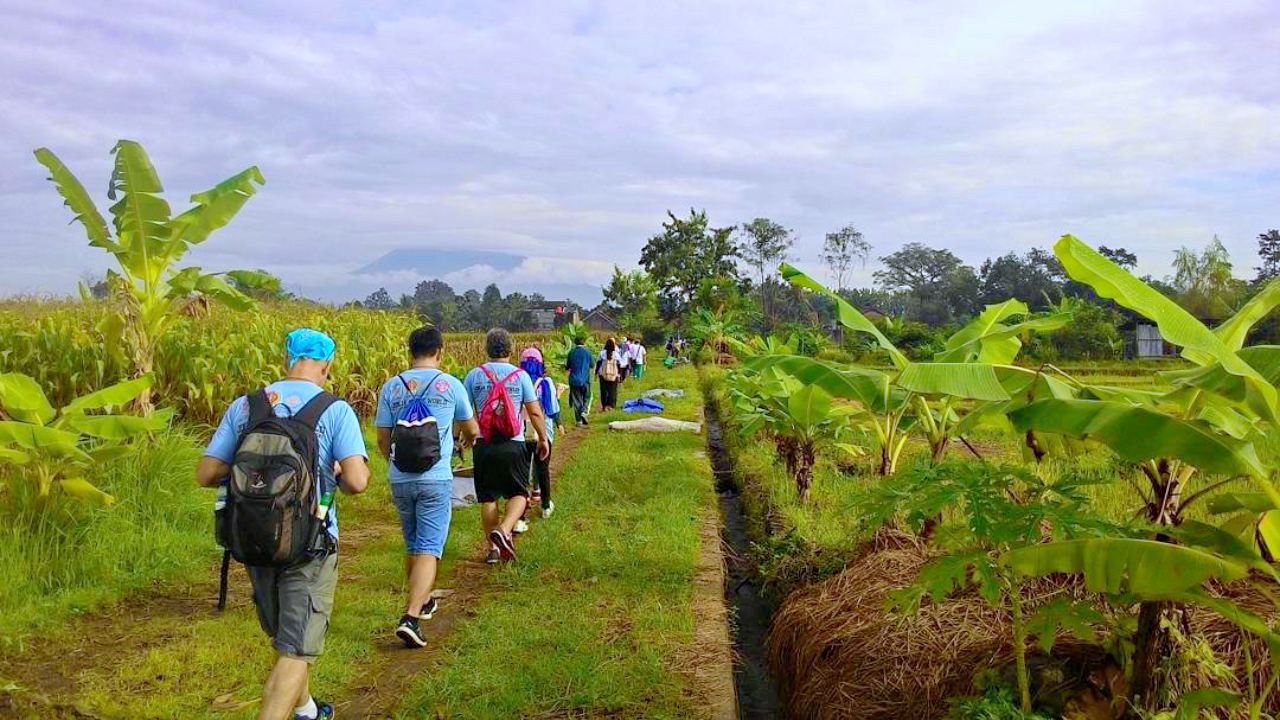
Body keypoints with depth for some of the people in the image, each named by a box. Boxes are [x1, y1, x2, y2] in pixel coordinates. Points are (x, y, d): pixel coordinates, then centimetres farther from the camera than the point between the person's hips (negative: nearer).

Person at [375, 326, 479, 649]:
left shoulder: (391, 387, 3)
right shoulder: (450, 385, -2)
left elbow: (382, 440, 7)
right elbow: (472, 431, 11)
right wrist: (464, 444, 35)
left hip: (400, 480, 3)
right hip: (436, 480, -3)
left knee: (412, 546, 20)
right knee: (428, 550, -3)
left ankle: (422, 601, 38)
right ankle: (411, 617, -15)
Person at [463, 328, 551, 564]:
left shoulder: (474, 376, 2)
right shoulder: (520, 375, -1)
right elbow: (535, 412, -1)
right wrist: (543, 438, 11)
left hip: (483, 445, 2)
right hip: (513, 445, -1)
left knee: (488, 498, 12)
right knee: (518, 494, 9)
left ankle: (494, 548, 16)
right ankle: (504, 530, -17)